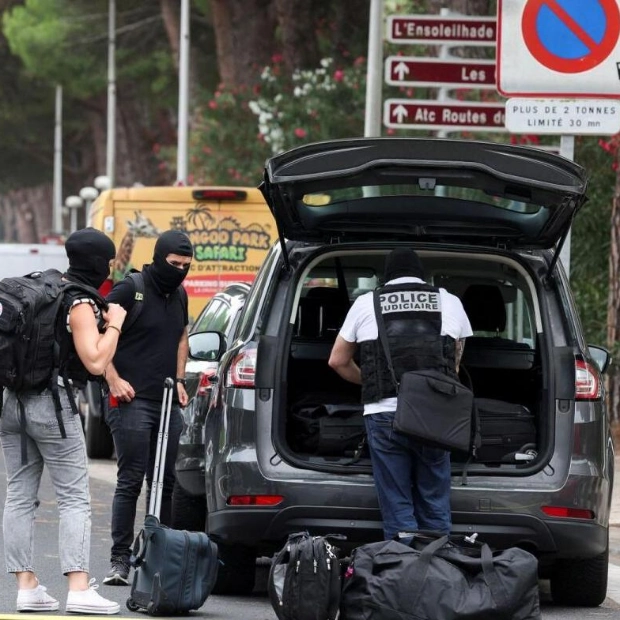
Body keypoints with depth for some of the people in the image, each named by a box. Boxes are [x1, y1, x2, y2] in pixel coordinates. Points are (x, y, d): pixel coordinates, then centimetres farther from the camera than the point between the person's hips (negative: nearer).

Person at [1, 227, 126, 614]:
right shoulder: (80, 303, -12)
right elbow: (96, 362, -17)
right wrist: (113, 324, -5)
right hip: (52, 405, -7)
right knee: (75, 497, -3)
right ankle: (79, 589, -10)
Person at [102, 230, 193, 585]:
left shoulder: (179, 295, 15)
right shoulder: (131, 290, -8)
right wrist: (114, 379, -15)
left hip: (168, 403, 7)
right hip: (133, 400, -7)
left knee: (164, 482, 9)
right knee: (130, 482, -10)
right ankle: (120, 560, -8)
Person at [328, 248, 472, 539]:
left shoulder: (365, 304, 12)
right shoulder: (450, 303, 14)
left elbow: (337, 361, 19)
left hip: (384, 414, -1)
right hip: (435, 416, 1)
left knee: (397, 508, 3)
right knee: (435, 508, 9)